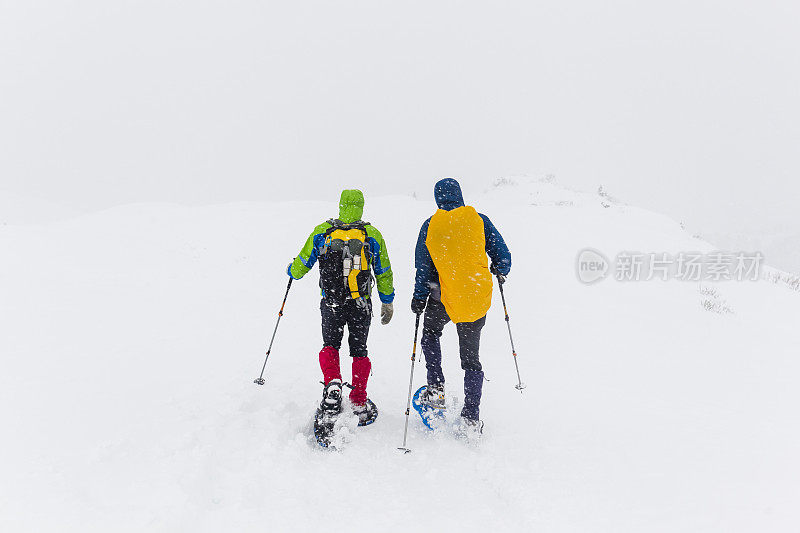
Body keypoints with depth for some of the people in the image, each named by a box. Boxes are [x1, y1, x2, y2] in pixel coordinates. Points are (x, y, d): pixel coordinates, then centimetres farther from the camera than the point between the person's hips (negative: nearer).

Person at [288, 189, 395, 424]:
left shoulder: (321, 232, -2)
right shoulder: (373, 235, -1)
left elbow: (300, 267, 5)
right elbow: (384, 273, 6)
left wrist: (292, 270, 30)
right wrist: (387, 303, 19)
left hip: (331, 302, 0)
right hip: (361, 304, 1)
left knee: (330, 345, 16)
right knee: (359, 350, 14)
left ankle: (332, 384, -11)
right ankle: (359, 401, 14)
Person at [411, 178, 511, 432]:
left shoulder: (430, 227, -1)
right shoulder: (479, 220, -2)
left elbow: (423, 268, 2)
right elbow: (502, 255, -1)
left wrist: (419, 298, 13)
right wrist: (500, 272, 21)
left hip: (443, 299, -1)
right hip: (478, 300, 1)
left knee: (430, 333, 29)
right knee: (471, 359, 13)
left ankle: (436, 389, 17)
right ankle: (471, 417, 11)